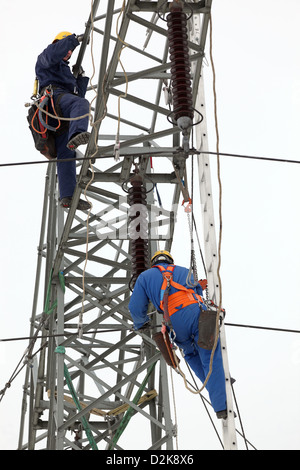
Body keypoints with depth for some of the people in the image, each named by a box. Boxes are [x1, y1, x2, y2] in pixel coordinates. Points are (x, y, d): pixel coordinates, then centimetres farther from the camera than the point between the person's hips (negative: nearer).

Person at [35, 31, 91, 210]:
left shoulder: (66, 71, 45)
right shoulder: (45, 58, 22)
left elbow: (78, 95, 37)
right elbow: (54, 53, -6)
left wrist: (81, 78, 28)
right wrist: (73, 39, -3)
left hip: (60, 120, 8)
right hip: (54, 95, -8)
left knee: (65, 154, -7)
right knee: (82, 104, -38)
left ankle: (67, 196, -18)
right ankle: (75, 136, -68)